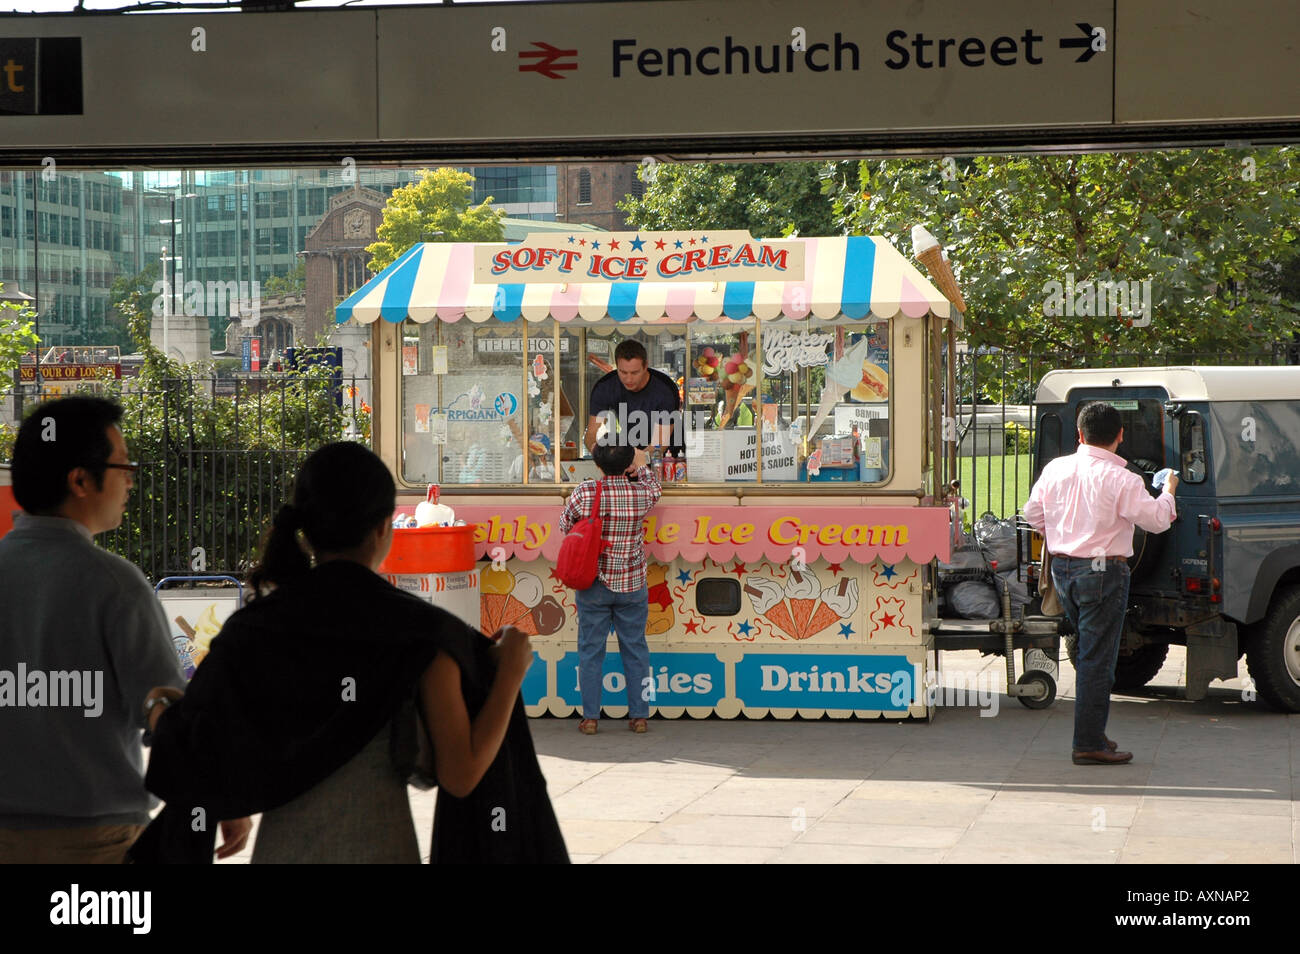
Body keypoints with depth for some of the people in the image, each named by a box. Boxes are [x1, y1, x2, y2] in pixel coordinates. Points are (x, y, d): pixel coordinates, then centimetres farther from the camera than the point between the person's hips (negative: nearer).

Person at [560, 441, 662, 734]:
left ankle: (590, 717, 8)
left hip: (594, 585, -1)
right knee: (635, 650, 11)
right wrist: (642, 467, 32)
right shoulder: (642, 493, -8)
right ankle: (639, 715, 15)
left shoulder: (584, 492, -13)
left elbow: (564, 525, 3)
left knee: (590, 651, 7)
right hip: (632, 585, 1)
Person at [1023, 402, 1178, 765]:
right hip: (1102, 571, -7)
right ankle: (1089, 744, 0)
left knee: (1089, 651, 21)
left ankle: (1091, 733, 26)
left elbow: (1033, 513, 13)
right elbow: (1156, 520, -10)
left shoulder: (1055, 469, 3)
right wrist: (1168, 492, 9)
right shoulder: (1121, 480, -16)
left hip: (1062, 568, 7)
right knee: (1097, 658, -1)